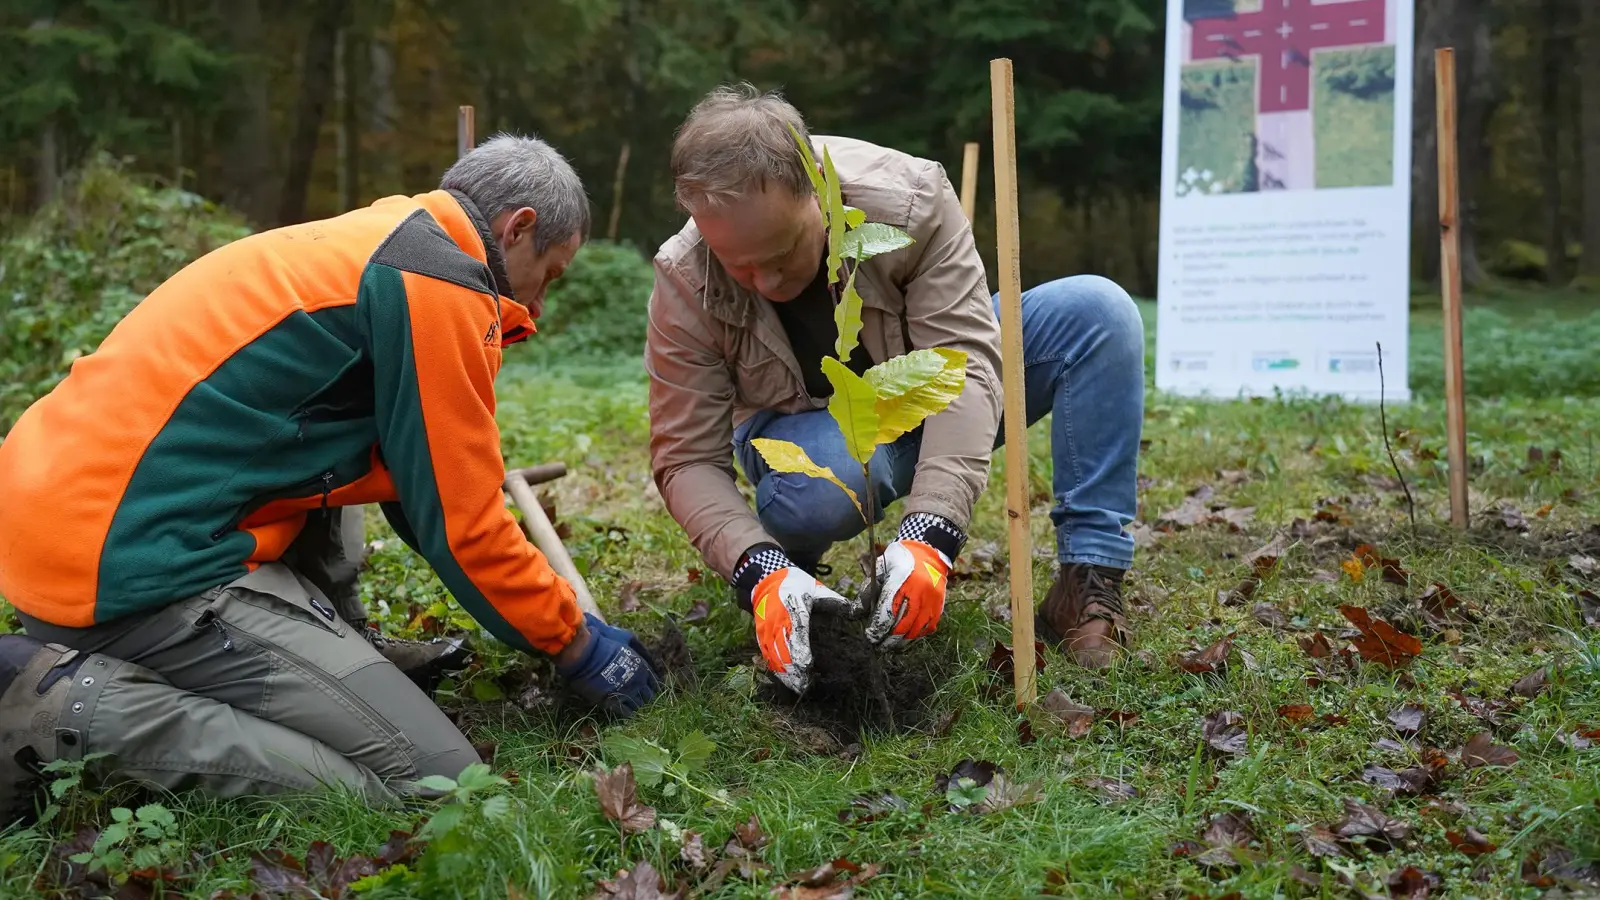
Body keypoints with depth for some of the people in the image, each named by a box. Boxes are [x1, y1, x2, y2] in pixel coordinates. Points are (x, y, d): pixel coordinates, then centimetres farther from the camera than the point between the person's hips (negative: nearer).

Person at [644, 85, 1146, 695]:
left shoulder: (910, 197, -29)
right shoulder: (685, 284, -25)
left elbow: (964, 364, -33)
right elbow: (688, 457, -23)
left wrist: (931, 533, -45)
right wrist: (761, 570, -41)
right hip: (813, 427, -1)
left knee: (1098, 310, -23)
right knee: (822, 486, -41)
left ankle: (1089, 585, -23)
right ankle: (788, 571, -3)